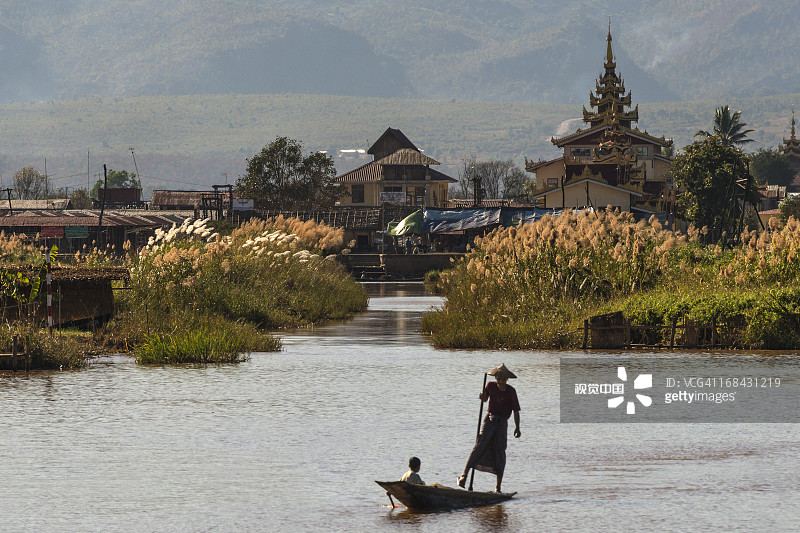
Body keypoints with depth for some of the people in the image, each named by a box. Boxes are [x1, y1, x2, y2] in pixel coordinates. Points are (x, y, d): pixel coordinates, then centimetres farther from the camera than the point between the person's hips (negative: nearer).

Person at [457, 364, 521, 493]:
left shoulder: (511, 391, -4)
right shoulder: (490, 386, 1)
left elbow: (515, 410, -3)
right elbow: (485, 399, 19)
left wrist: (517, 428, -9)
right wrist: (483, 396, -5)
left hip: (502, 423, -1)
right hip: (490, 419, 1)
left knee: (500, 453, -3)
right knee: (480, 446, -16)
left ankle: (498, 487, 2)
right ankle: (464, 475, -20)